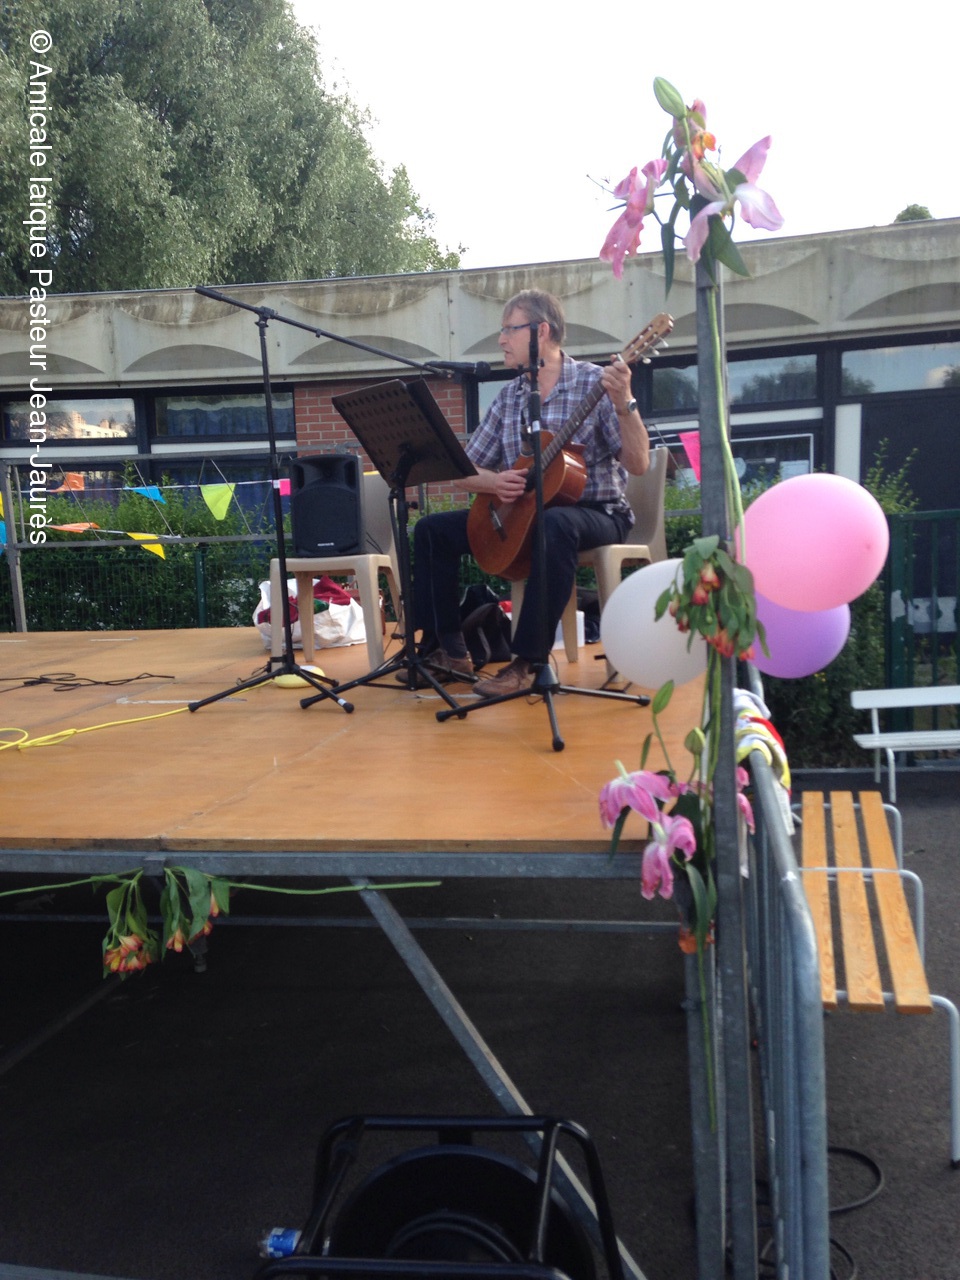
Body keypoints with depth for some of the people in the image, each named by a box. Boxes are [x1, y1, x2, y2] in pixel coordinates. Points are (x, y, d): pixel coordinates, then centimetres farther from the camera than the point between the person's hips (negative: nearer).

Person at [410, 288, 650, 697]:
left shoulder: (594, 383, -8)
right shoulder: (508, 397, 8)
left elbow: (637, 465, -16)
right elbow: (463, 472, 7)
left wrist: (624, 404, -31)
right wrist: (494, 481, -15)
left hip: (595, 513, -6)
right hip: (521, 512, 6)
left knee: (553, 525, -40)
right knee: (432, 529, -4)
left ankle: (528, 662, -33)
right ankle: (448, 650, -1)